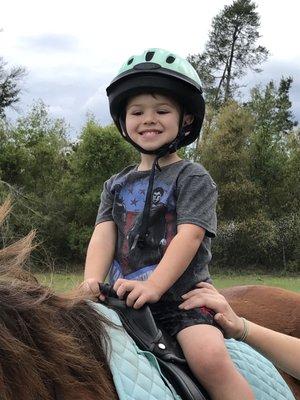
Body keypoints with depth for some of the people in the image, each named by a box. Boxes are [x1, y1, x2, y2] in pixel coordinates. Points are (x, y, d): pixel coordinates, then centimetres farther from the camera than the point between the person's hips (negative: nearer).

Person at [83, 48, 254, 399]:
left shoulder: (193, 179, 1)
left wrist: (152, 286, -26)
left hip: (182, 295, -5)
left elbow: (189, 237, -12)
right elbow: (104, 234, 4)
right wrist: (92, 281, -16)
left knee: (209, 357, -29)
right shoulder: (116, 185, 17)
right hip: (124, 297, 5)